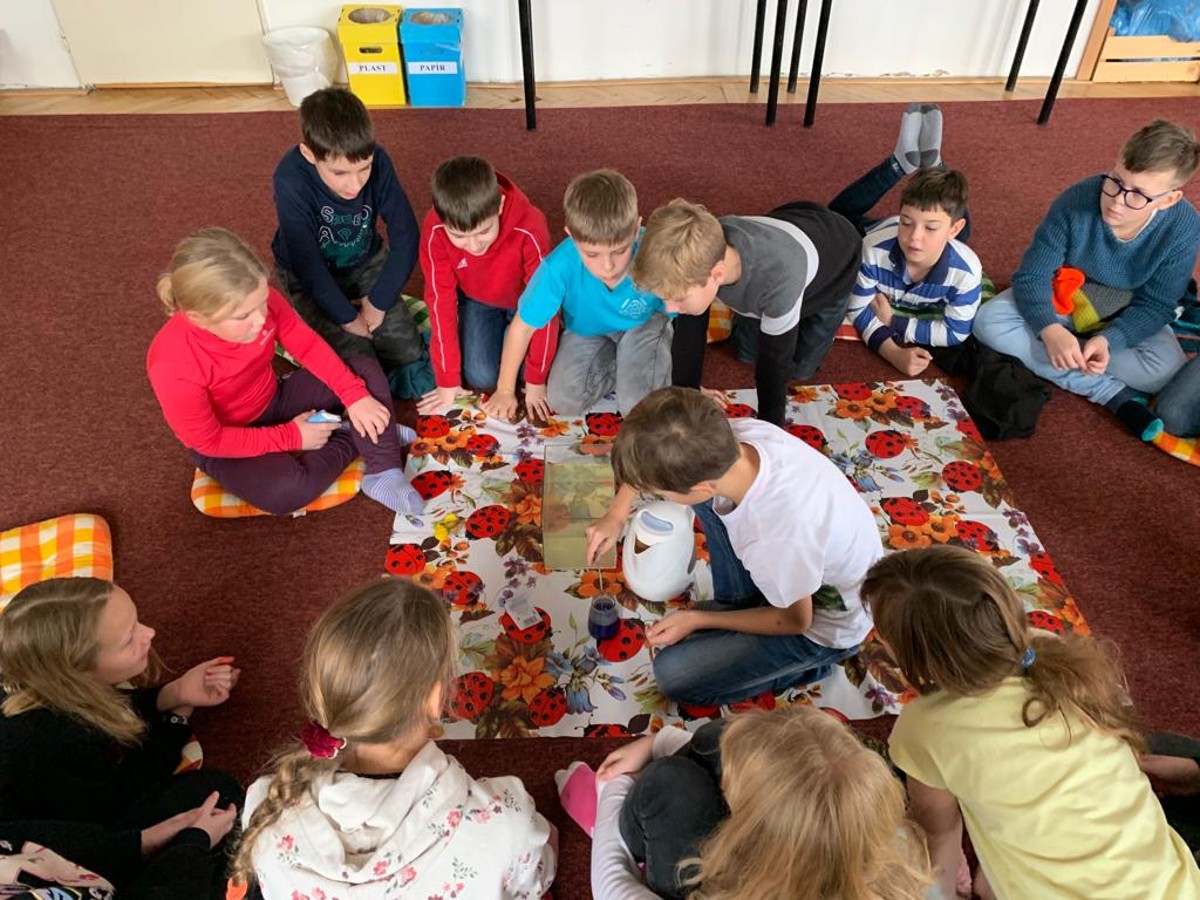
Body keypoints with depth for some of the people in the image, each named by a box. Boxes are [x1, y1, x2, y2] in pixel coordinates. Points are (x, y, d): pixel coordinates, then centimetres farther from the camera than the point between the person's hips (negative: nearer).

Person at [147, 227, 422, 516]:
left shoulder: (258, 300, -23)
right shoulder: (174, 367, -35)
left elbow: (308, 346, -9)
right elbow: (209, 441, -24)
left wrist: (354, 395, -18)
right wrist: (291, 437, -21)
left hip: (274, 401, 6)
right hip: (225, 444, -5)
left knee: (365, 370, -8)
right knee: (287, 491, -34)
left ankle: (383, 475, -12)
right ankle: (352, 440, -5)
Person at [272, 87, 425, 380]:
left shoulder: (377, 161, -24)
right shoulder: (291, 181, -33)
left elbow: (405, 234, -16)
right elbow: (307, 265, -26)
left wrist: (378, 302, -15)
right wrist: (348, 318, -19)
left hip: (366, 263, 3)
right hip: (310, 276, -3)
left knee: (409, 353, -5)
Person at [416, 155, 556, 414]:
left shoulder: (529, 230, -39)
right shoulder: (434, 232, -32)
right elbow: (441, 300, -21)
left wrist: (536, 379, -21)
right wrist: (448, 380, -16)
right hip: (477, 300, 1)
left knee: (532, 370, -15)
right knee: (481, 378, -13)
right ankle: (500, 327, 16)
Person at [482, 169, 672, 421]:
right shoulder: (559, 266, -35)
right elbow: (522, 327, -19)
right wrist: (505, 391, -10)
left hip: (644, 324, -2)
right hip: (588, 330, 2)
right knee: (562, 401, -16)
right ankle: (624, 361, 5)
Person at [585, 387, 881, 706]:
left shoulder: (777, 542, -43)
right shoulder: (735, 434, -27)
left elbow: (795, 621, -19)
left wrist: (696, 620, -11)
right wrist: (617, 514, -8)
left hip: (822, 622, -6)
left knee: (674, 674, -6)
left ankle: (807, 664, 11)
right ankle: (740, 601, 11)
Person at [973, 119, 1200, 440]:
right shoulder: (1075, 203, -29)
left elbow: (1155, 305, -16)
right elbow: (1031, 277, -23)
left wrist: (1108, 339, -35)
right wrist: (1050, 329, -42)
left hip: (1125, 314, 0)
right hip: (1060, 301, 1)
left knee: (1166, 370, -28)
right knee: (989, 322, -29)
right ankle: (1115, 395, -24)